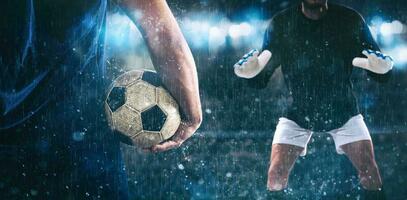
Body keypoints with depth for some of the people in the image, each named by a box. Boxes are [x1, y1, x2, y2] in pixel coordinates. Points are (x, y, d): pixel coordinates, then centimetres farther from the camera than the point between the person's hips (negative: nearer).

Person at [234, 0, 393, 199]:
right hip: (297, 113, 0)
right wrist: (251, 70, -35)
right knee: (276, 178, -11)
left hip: (343, 112, 0)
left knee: (370, 175, -10)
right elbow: (260, 80, -12)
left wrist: (382, 67, -36)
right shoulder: (280, 24, -13)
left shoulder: (350, 20, -14)